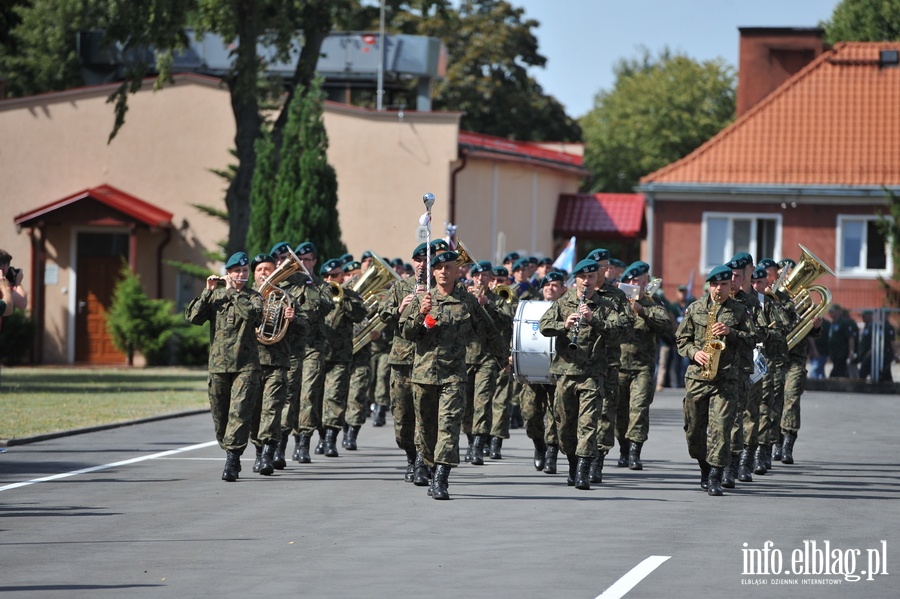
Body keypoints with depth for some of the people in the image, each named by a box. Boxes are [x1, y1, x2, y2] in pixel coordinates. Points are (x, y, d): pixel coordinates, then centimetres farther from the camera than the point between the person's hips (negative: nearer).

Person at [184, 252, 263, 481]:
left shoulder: (253, 297, 4)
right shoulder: (215, 296, 9)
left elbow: (252, 313, -18)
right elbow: (192, 316, -3)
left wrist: (232, 291, -11)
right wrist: (208, 292, -8)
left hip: (245, 365, -3)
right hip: (218, 365, 3)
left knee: (239, 412, -15)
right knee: (220, 415, 9)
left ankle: (232, 459, -18)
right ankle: (230, 453, 25)